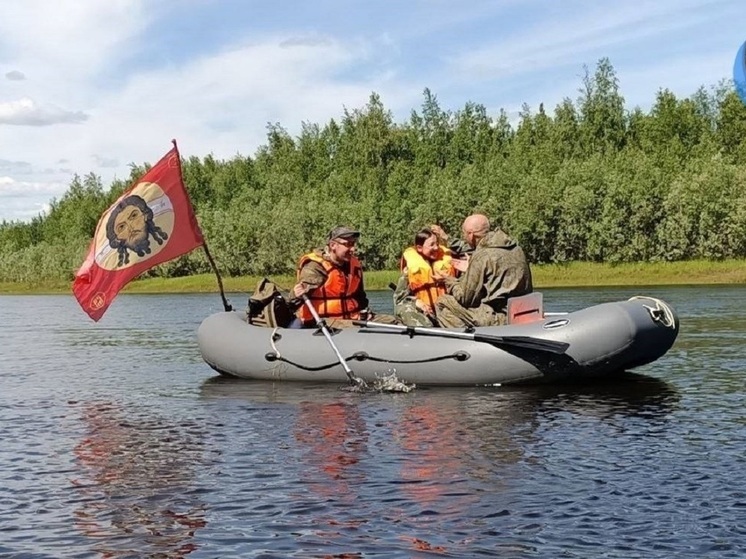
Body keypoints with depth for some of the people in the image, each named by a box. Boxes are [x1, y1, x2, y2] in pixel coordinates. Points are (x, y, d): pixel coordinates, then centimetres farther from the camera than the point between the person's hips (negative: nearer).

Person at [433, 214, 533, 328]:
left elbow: (465, 298, -8)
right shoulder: (516, 248, 10)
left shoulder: (481, 256, -13)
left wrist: (450, 282, 14)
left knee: (443, 303, -1)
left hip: (500, 319, -9)